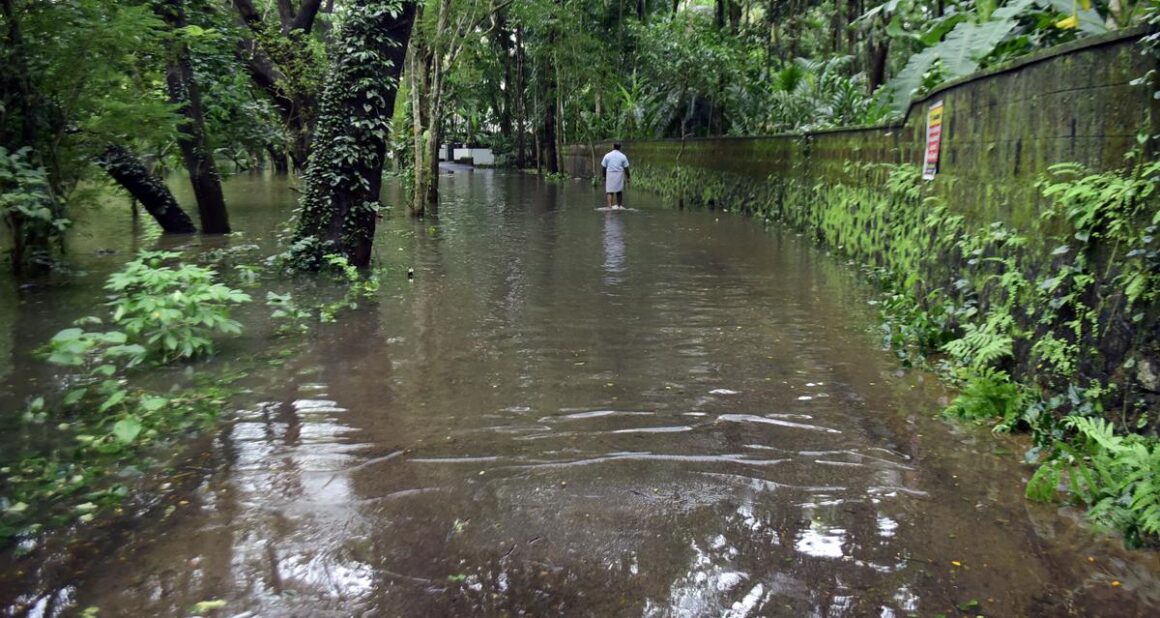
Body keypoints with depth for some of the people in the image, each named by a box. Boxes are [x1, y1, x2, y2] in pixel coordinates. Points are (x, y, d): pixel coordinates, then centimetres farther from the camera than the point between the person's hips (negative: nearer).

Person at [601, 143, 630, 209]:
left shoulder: (607, 156, -1)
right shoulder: (623, 156, -1)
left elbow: (603, 167, 0)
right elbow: (626, 168, -1)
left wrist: (604, 177, 9)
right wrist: (627, 178, 6)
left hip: (610, 175, -1)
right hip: (619, 175, 1)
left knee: (610, 191, 2)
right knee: (619, 191, 13)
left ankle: (610, 206, -10)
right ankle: (619, 205, 19)